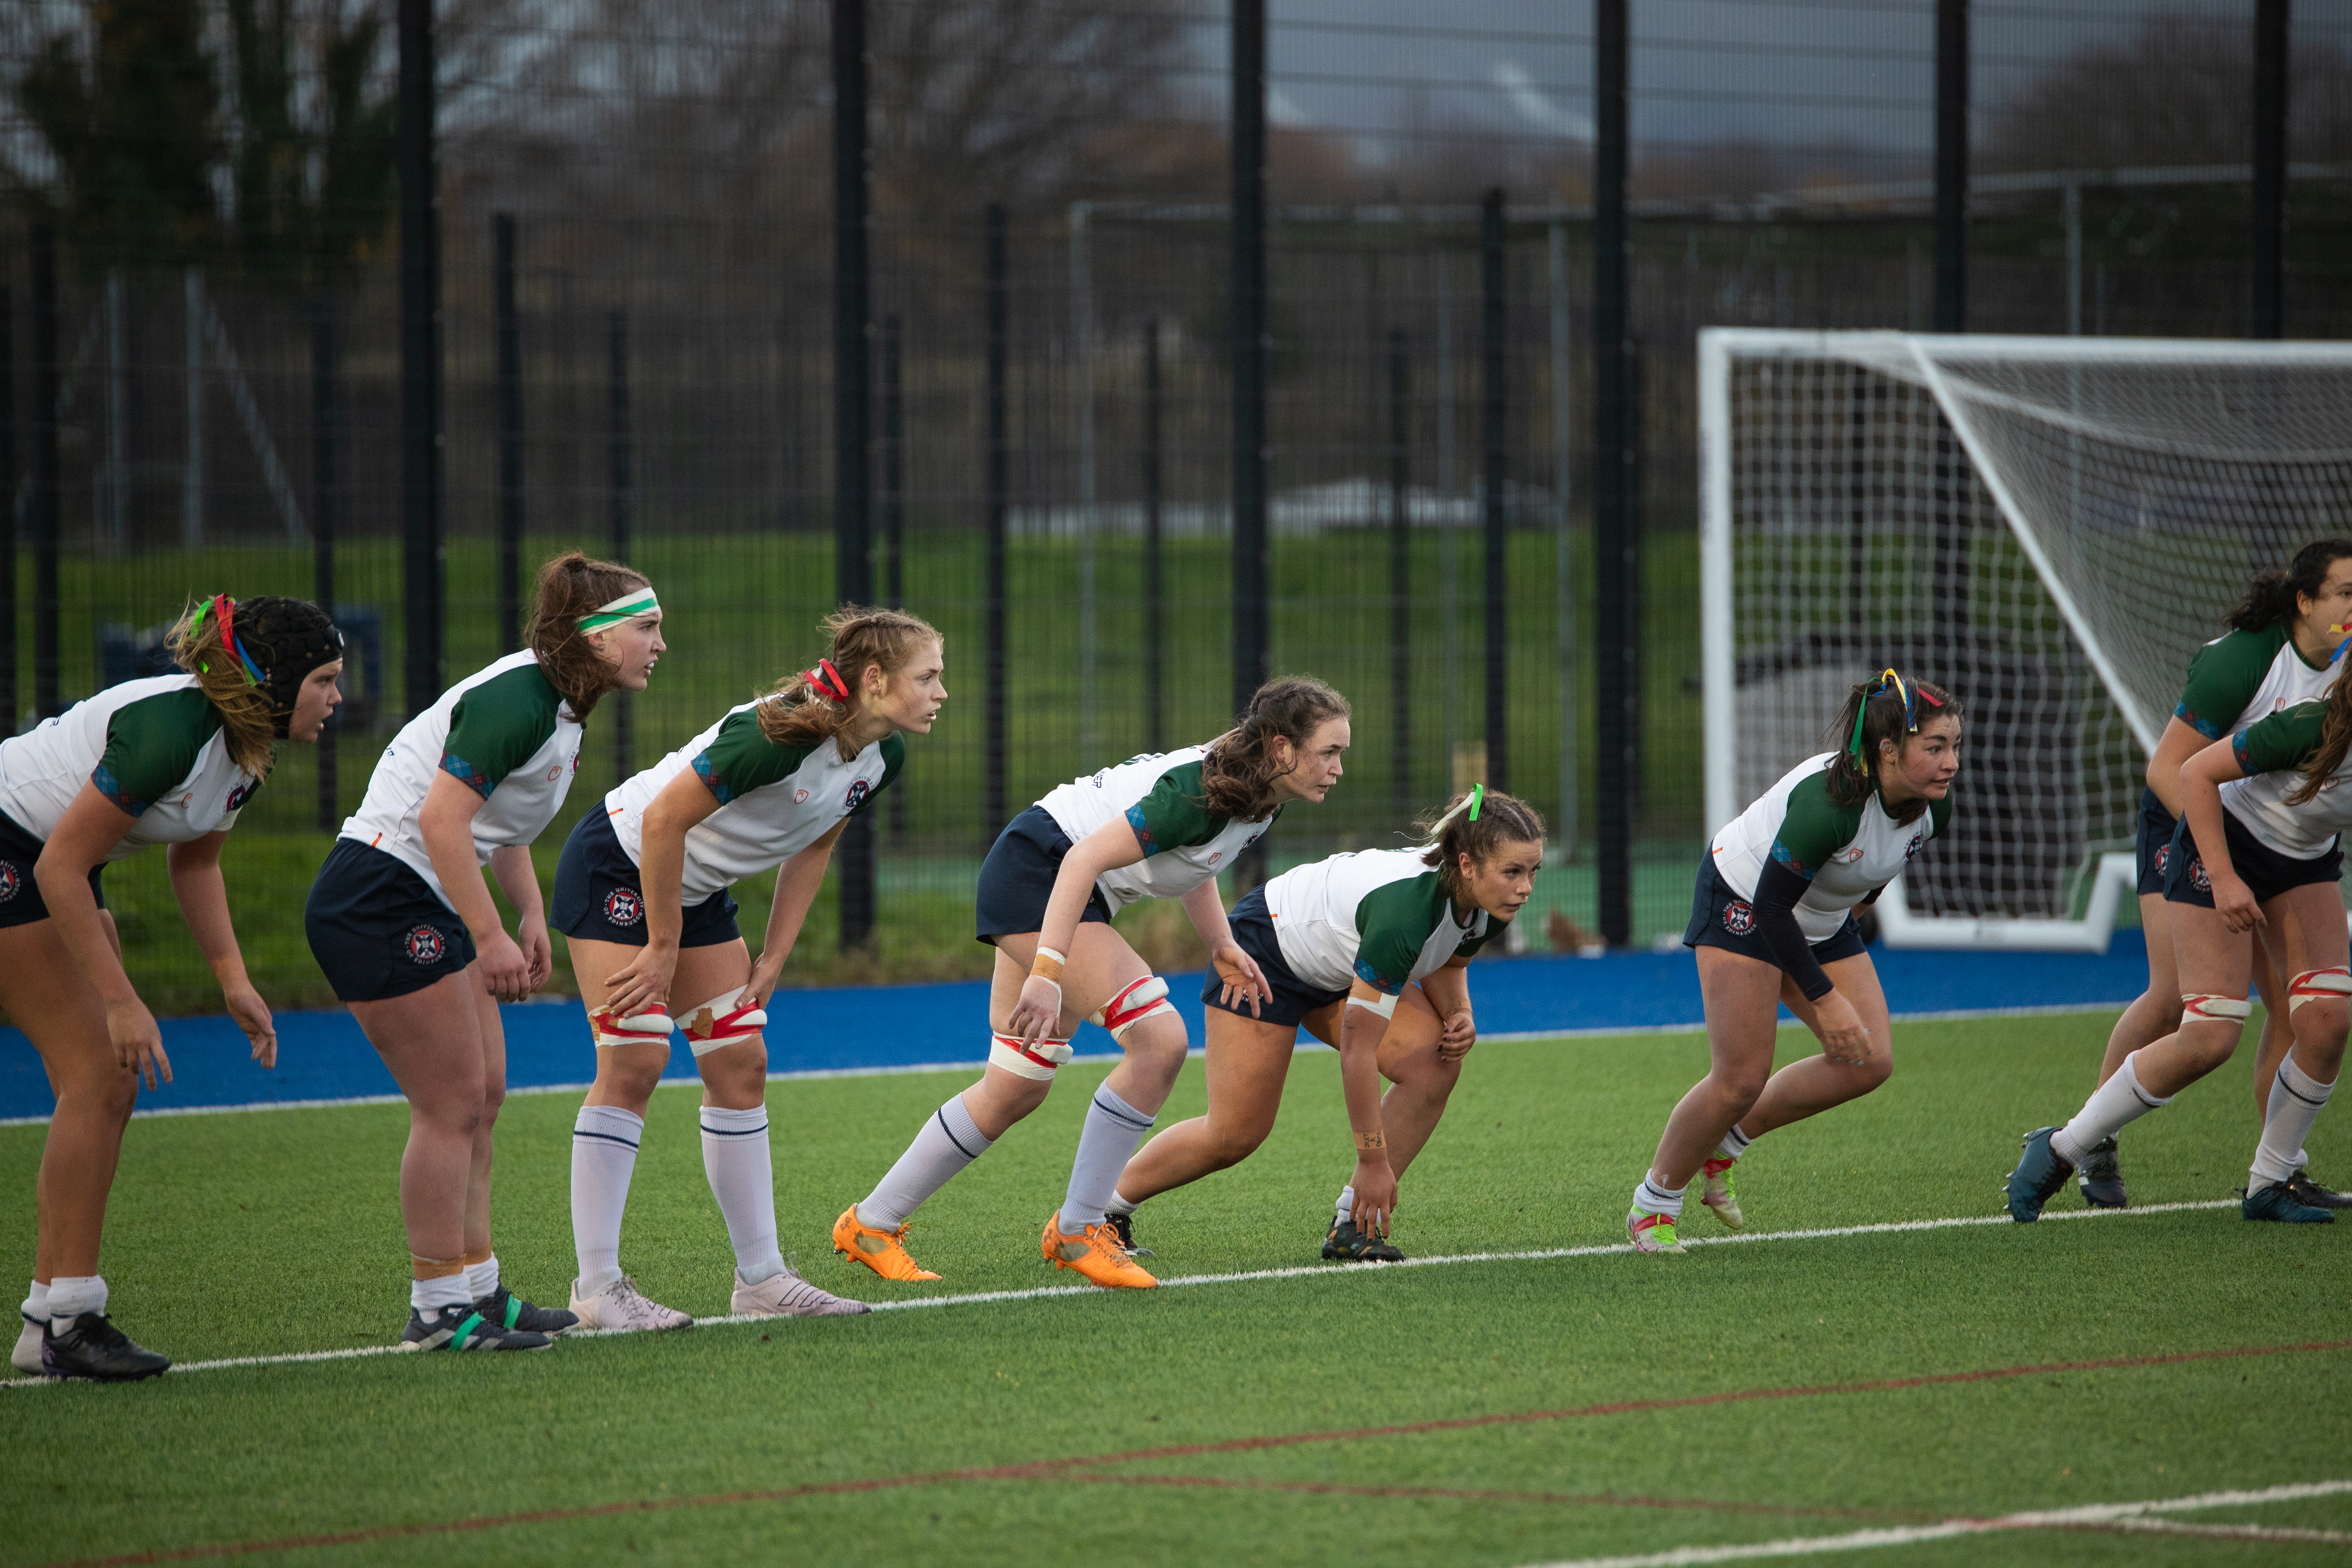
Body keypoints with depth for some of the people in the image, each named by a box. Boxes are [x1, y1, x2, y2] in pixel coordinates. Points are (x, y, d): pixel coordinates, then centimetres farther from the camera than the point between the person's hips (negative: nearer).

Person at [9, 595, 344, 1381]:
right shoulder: (170, 730, -30)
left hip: (52, 868, 10)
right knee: (98, 1076, -13)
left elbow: (194, 862, 16)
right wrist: (122, 1002, -27)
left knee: (110, 1082, 4)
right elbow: (61, 868, -29)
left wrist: (234, 981, 7)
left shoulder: (247, 749, 0)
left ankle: (52, 1323, 6)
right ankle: (62, 1321, -11)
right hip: (11, 858, -10)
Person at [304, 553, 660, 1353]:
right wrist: (489, 936, -27)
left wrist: (532, 916, 14)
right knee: (452, 1105, -7)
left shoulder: (558, 704, 11)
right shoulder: (515, 700, -21)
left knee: (481, 1099, 13)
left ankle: (478, 1287, 20)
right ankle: (439, 1310, 0)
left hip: (429, 911, 10)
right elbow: (442, 816, -27)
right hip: (381, 901, -10)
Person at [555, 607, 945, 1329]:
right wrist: (663, 947, -19)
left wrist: (771, 962, 5)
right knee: (633, 1062, -13)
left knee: (741, 1064, 5)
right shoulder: (783, 733, -32)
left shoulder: (882, 756, -6)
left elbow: (812, 848, 9)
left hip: (696, 889, 9)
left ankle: (761, 1277, 10)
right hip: (617, 869, -9)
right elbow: (665, 820, -28)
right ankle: (597, 1286, -11)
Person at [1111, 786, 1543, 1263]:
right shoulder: (1404, 906, -42)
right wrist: (1373, 1161, -30)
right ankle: (1104, 1207, 18)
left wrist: (1459, 1015, -15)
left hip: (1340, 967, 7)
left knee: (1435, 1065, -15)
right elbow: (1357, 1049, -36)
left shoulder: (1490, 906, -18)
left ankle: (1352, 1225, -7)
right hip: (1265, 947, -7)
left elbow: (1446, 963, 8)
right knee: (1235, 1134, -6)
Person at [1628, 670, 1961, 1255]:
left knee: (1869, 1063, -4)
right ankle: (1652, 1206, 8)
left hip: (1823, 921, 8)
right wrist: (1824, 999, -30)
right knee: (1742, 1078, -13)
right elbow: (1772, 905, -30)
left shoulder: (1932, 807, -14)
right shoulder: (1830, 800, -37)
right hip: (1743, 904, -8)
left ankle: (1726, 1140, 15)